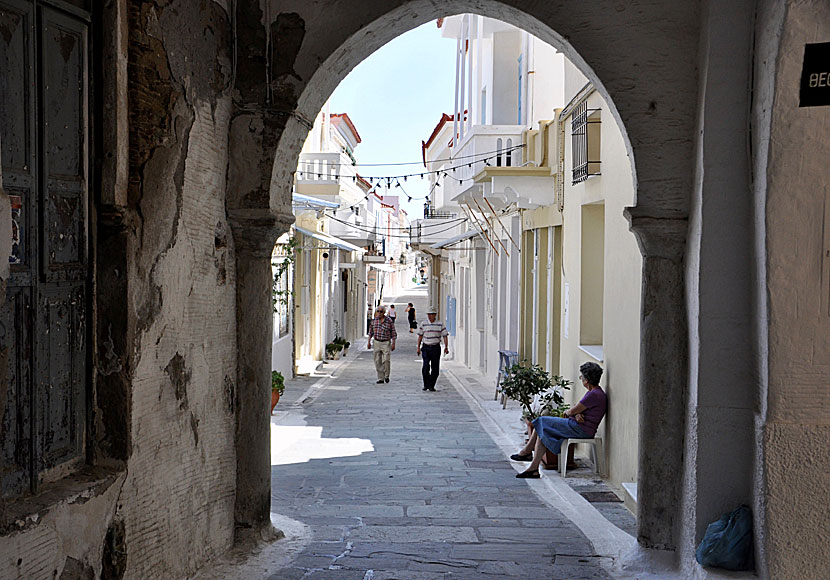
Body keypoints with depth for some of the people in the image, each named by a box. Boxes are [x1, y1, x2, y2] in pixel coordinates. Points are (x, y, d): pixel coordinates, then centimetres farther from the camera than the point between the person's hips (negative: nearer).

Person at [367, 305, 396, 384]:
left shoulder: (389, 321, -7)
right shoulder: (374, 320, 4)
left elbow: (393, 333, -2)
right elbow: (371, 331, 13)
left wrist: (393, 344, -7)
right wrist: (369, 342, 9)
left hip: (386, 343, -4)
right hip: (377, 342, 4)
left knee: (386, 360, -15)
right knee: (378, 361, 2)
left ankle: (386, 375, 6)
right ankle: (380, 378, 9)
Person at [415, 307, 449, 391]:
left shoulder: (440, 324, 2)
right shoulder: (423, 324, 4)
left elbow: (445, 336, 3)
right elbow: (420, 336, 11)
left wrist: (446, 347, -7)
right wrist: (418, 347, 6)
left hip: (436, 348, 0)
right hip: (426, 347, 0)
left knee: (435, 368, 1)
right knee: (426, 366, -13)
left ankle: (431, 386, 11)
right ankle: (426, 385, 1)